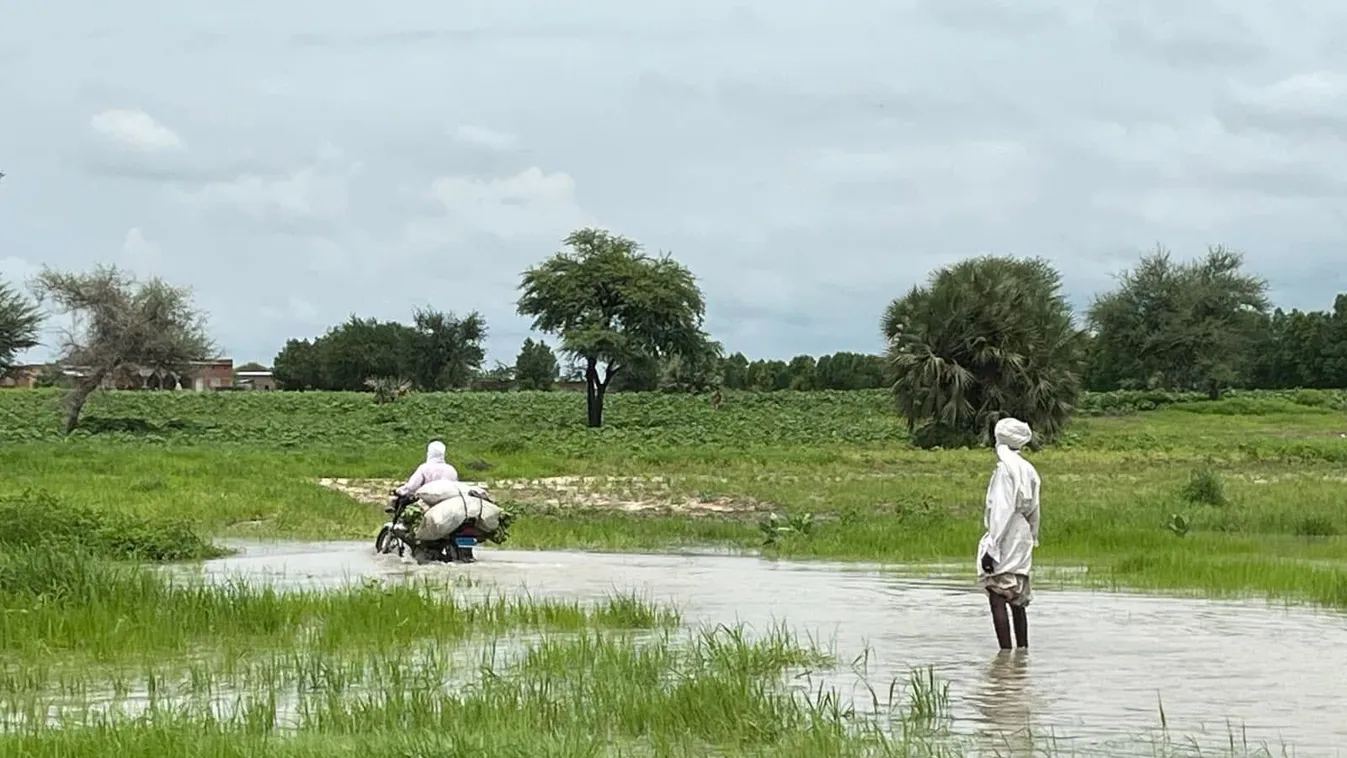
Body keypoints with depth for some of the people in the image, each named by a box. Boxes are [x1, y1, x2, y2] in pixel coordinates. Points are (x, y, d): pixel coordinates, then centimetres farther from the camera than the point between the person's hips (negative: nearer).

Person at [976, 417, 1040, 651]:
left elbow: (1002, 510, -18)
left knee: (997, 598, -7)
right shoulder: (1027, 469, 10)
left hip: (1005, 541, -8)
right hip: (1023, 542, 9)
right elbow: (1033, 510, 15)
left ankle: (1006, 651, -12)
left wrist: (992, 547, -17)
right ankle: (1023, 650, 16)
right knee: (1017, 601, 14)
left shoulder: (1005, 469, -14)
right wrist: (1032, 538, 25)